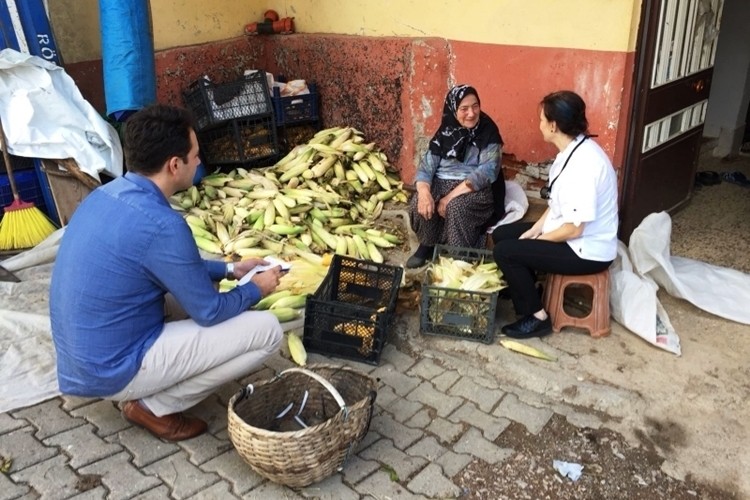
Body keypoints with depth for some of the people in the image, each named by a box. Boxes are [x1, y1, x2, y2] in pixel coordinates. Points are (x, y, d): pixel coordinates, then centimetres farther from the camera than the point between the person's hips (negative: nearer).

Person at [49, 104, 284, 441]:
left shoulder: (107, 194, 2)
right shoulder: (160, 224, -26)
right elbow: (210, 312, -15)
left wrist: (229, 269, 15)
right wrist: (256, 289, 3)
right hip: (113, 369, -9)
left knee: (191, 289, 23)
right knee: (266, 330, -10)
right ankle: (154, 406, 0)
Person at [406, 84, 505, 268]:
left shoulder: (488, 133, -8)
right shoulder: (445, 132, 4)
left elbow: (486, 172, -18)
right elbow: (427, 165, -2)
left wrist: (451, 196, -27)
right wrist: (424, 192, -26)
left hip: (476, 189, -3)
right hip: (442, 182, 4)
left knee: (456, 207, -36)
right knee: (418, 204, -26)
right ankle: (427, 245, 1)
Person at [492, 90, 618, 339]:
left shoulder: (584, 164, -29)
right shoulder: (572, 150, 2)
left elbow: (575, 228, -27)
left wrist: (539, 239, -12)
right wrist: (535, 229, 2)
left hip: (587, 250, -10)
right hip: (566, 232, 10)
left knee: (504, 251, -16)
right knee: (501, 235, 9)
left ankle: (537, 317, -2)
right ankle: (522, 290, 23)